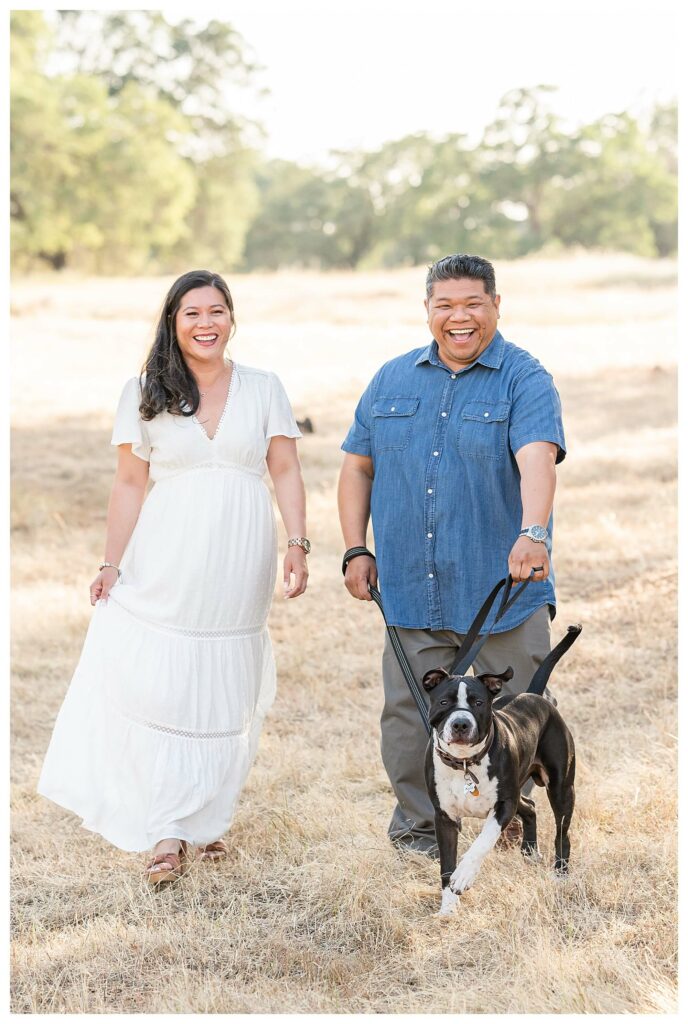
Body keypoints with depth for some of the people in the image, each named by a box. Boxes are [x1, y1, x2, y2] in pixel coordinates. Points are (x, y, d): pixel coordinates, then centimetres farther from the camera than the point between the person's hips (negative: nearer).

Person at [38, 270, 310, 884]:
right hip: (166, 563, -1)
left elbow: (286, 473, 6)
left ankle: (208, 821, 15)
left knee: (226, 693, 4)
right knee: (162, 687, -8)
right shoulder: (144, 396, 6)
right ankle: (169, 832, -5)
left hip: (240, 563, 1)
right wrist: (112, 564, 1)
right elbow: (130, 485, 6)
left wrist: (298, 546, -4)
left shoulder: (264, 389, 7)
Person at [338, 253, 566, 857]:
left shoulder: (525, 380, -4)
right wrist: (356, 550, 7)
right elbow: (358, 467, 16)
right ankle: (417, 825, 22)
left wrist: (533, 534, -39)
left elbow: (537, 460, -22)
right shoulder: (393, 380, 10)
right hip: (411, 591, 3)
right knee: (410, 714, 5)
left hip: (504, 588, -3)